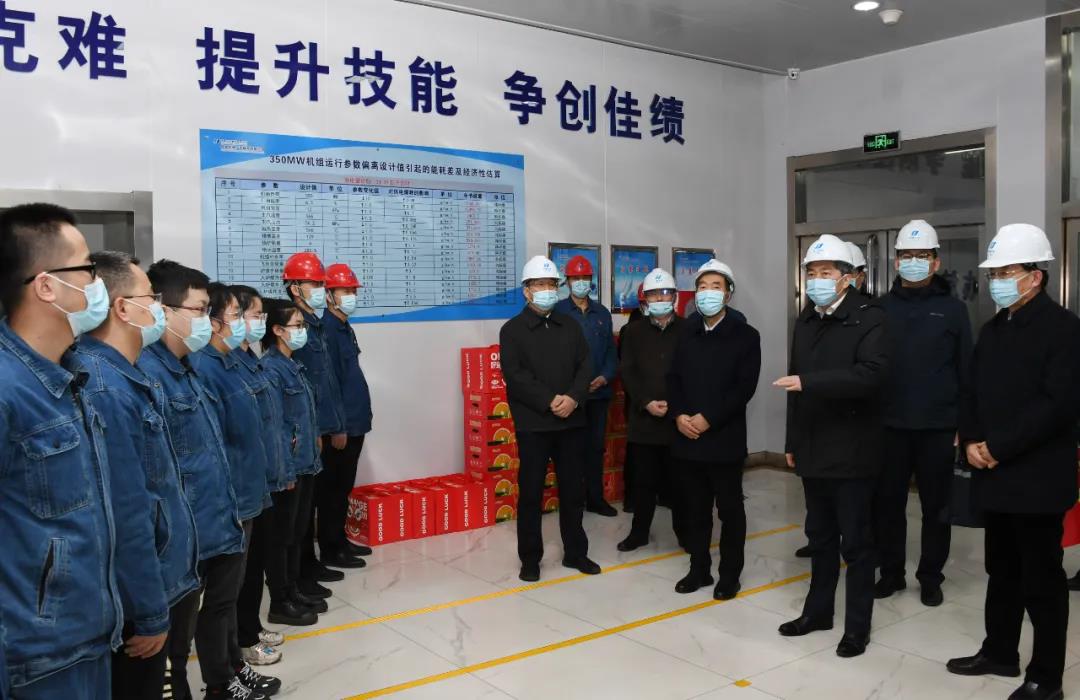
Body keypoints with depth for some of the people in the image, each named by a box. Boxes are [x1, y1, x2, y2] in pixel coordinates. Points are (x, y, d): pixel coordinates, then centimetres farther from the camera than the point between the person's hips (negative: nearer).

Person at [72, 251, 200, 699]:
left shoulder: (124, 378, 8)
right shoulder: (104, 389, -25)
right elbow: (125, 517, -26)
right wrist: (149, 613, -19)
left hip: (153, 585, 9)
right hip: (135, 602, -9)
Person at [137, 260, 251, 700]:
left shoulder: (187, 367, 10)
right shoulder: (148, 373, -22)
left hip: (220, 523, 10)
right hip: (185, 536, -10)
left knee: (219, 608, 26)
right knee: (176, 631, 9)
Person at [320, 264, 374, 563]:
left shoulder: (344, 327, 14)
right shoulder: (327, 328, -15)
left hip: (354, 422, 9)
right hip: (339, 425, -9)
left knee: (344, 487, 17)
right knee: (333, 488, 0)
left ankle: (340, 540, 27)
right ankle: (330, 549, 9)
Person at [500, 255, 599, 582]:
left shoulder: (570, 326, 11)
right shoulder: (512, 329, -2)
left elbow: (585, 366, 5)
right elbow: (515, 376, -12)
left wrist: (573, 397, -13)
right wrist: (549, 401, -18)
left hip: (571, 421, 4)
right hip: (533, 424, -4)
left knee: (573, 489, 11)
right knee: (531, 492, 3)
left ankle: (575, 552, 25)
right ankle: (530, 558, 15)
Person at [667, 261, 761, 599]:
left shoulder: (745, 335, -2)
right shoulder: (687, 334, 13)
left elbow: (745, 386, -11)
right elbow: (673, 378, 10)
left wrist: (708, 419, -17)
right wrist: (679, 415, -8)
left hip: (724, 438, -4)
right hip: (686, 437, 4)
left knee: (730, 510, 6)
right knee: (695, 508, 11)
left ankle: (729, 574, 19)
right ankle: (699, 568, 24)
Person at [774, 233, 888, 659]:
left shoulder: (869, 318, -10)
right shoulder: (806, 320, 11)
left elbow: (870, 375, -25)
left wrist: (808, 381, -30)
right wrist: (792, 441, 14)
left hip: (851, 450, -6)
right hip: (813, 449, 6)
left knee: (855, 541, 4)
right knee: (820, 535, 17)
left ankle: (857, 625, 16)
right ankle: (818, 610, 30)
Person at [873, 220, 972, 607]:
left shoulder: (953, 309, 2)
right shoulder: (880, 308, 4)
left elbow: (966, 370, 3)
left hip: (938, 428, -1)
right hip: (889, 426, 1)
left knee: (936, 507, 9)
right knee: (887, 504, 8)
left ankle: (931, 577, 24)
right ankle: (891, 572, 23)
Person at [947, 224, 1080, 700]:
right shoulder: (992, 330, 13)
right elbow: (972, 392, 15)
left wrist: (999, 447, -18)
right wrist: (971, 441, -2)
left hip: (1037, 478, -7)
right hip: (996, 475, 7)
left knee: (1042, 578, 3)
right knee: (1002, 570, 17)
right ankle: (1000, 652, 31)